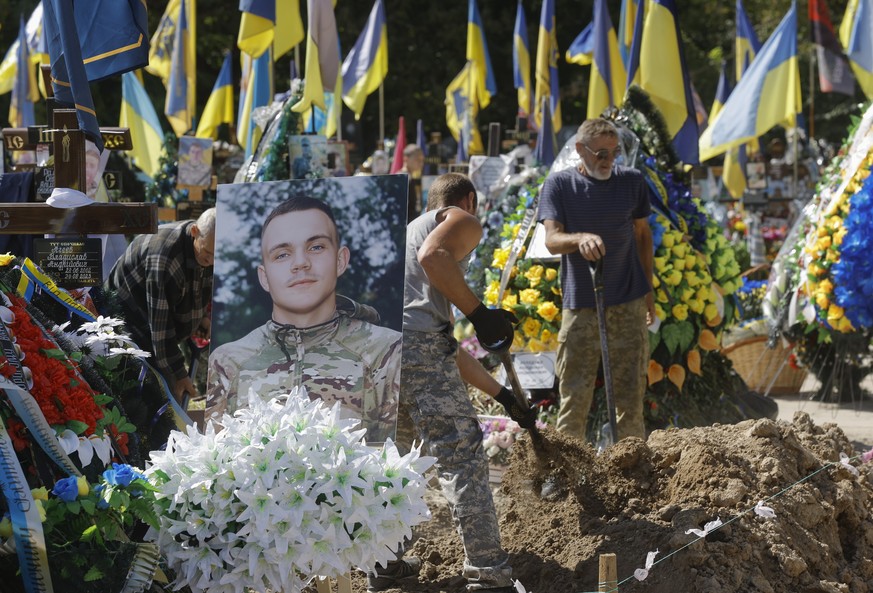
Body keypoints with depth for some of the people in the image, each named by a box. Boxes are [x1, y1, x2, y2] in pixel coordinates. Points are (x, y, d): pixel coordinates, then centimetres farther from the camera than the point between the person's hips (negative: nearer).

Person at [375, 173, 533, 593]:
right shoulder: (463, 222, 14)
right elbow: (432, 256, -14)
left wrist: (502, 395, 43)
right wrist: (479, 313, -9)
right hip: (415, 337, -8)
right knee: (462, 458, -5)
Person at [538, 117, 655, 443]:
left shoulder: (632, 181, 6)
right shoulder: (559, 185, -1)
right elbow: (552, 240, -12)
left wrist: (648, 289, 15)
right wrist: (580, 239, -34)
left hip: (628, 305, 1)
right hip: (579, 304, -1)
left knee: (630, 393, 0)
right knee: (574, 394, -1)